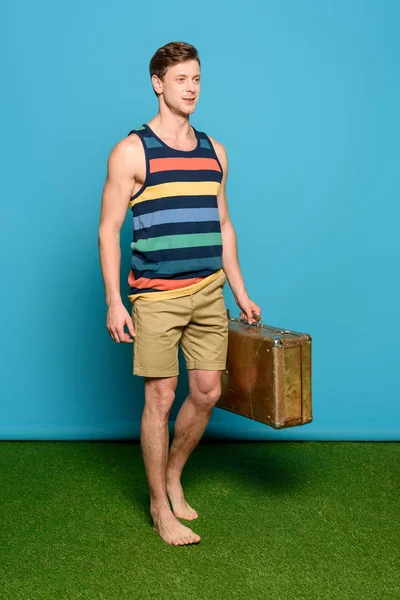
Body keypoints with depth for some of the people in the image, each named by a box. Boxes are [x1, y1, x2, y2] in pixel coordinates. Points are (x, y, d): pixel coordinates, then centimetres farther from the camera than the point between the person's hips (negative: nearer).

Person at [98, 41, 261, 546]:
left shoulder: (213, 151, 11)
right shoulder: (131, 151, -5)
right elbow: (108, 230, -6)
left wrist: (240, 292, 15)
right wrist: (113, 302, -12)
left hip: (209, 292, 5)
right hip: (156, 296, -5)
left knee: (207, 391, 9)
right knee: (160, 398, 1)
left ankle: (172, 475, 33)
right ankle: (160, 507, 17)